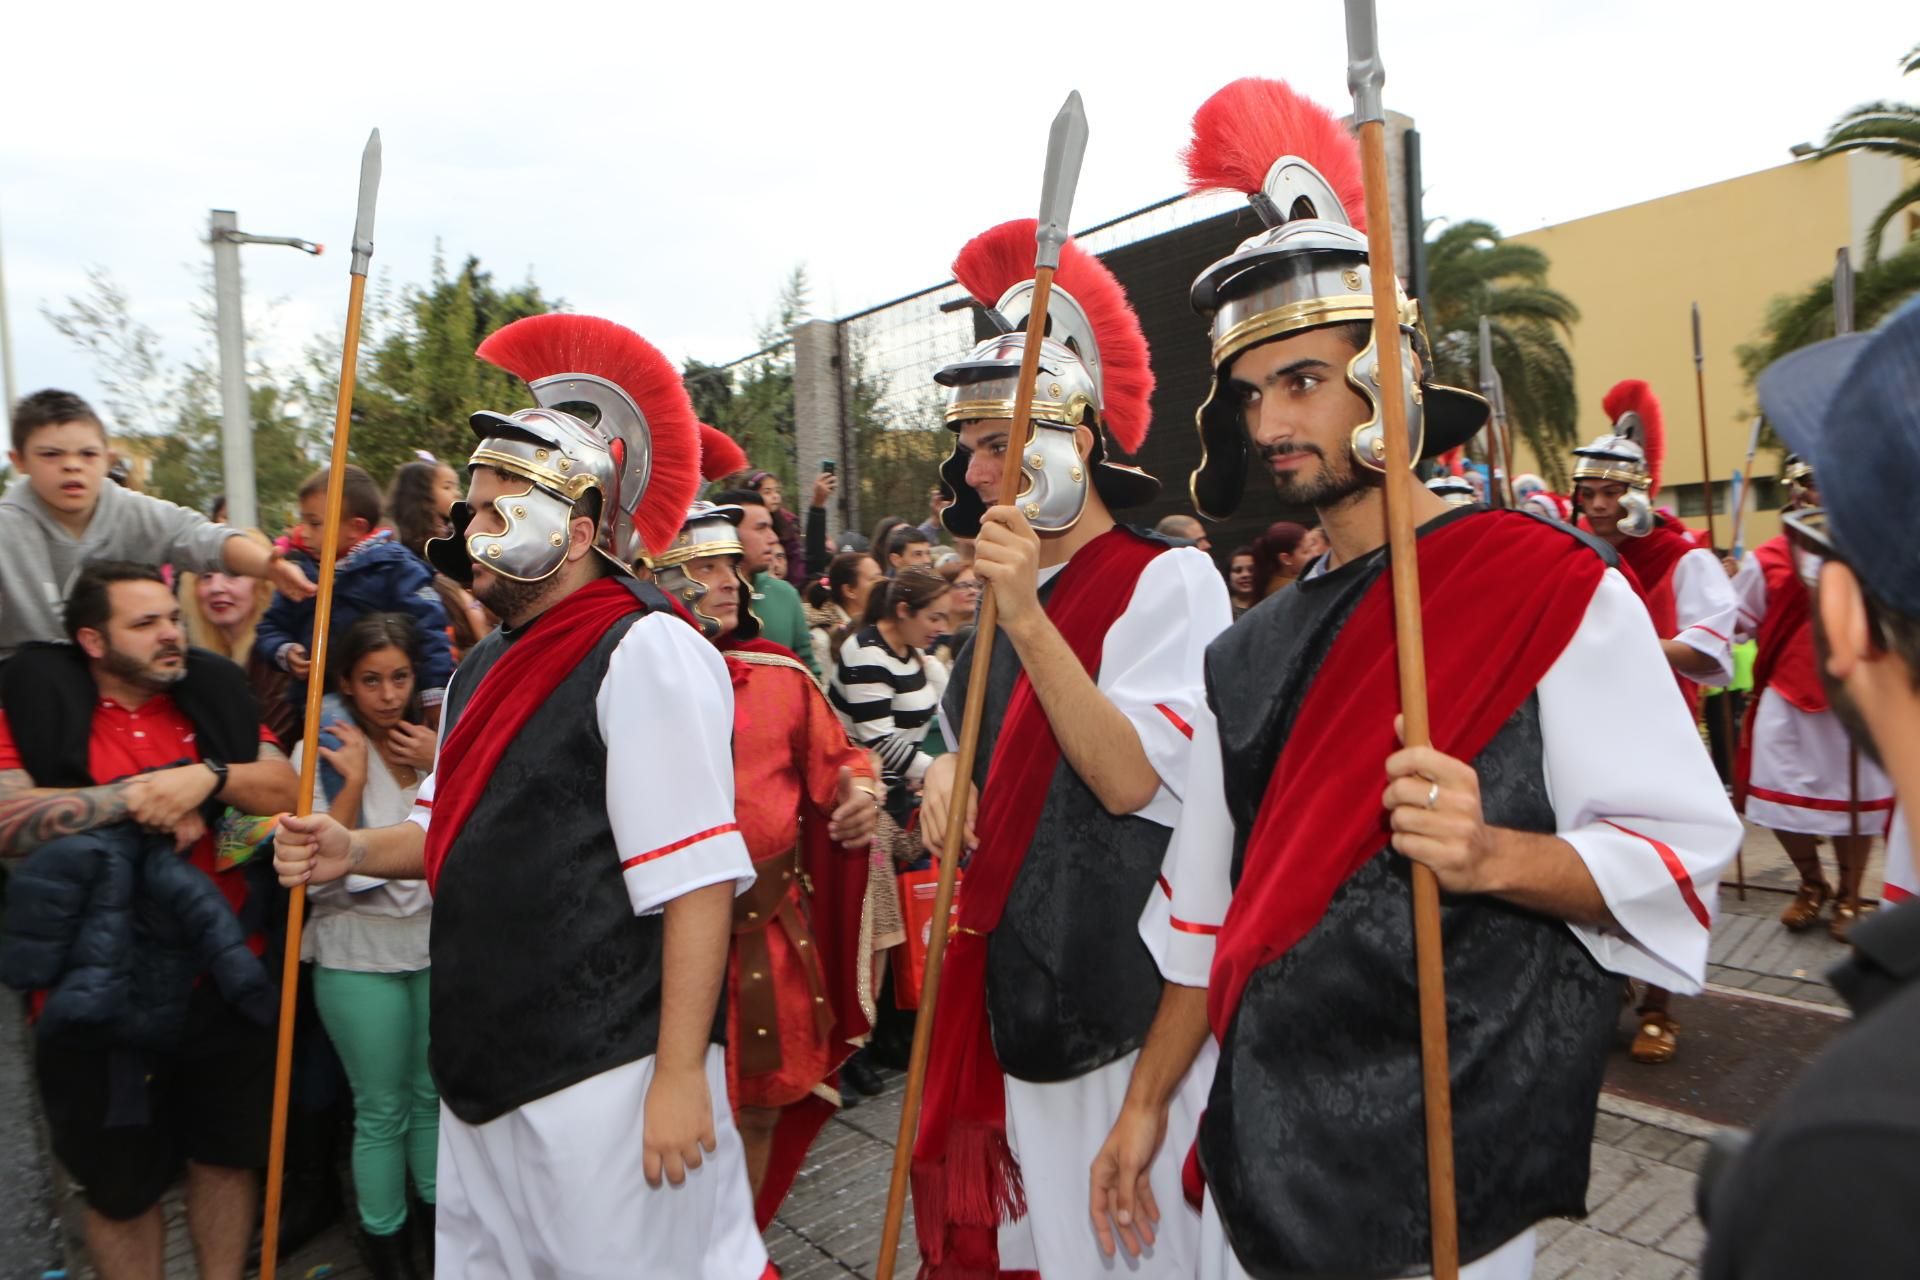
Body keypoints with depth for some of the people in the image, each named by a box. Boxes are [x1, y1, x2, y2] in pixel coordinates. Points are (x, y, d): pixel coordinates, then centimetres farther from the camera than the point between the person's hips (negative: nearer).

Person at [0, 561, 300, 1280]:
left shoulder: (210, 699, 4)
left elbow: (284, 790, -5)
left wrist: (207, 776, -21)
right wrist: (139, 797, -18)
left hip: (221, 982, 3)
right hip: (98, 995, -2)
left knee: (225, 1159, 18)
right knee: (121, 1187, 16)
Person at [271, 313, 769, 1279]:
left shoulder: (647, 652, -16)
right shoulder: (484, 668, 12)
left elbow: (697, 880, -20)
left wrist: (680, 1075, -20)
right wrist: (354, 852, 4)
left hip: (606, 1080, -8)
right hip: (484, 1072, 9)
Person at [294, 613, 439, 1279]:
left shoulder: (436, 741, 3)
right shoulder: (323, 752, -6)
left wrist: (442, 769, -12)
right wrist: (355, 780, -18)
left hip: (439, 939, 3)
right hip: (360, 953, -3)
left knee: (435, 1095, 14)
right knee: (381, 1110, 8)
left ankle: (438, 1212, 33)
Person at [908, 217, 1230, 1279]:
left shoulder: (1169, 578, -12)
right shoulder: (1016, 592, 11)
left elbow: (1129, 778, -21)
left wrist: (1027, 619, -26)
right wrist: (951, 774, -1)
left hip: (1122, 980, -7)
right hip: (1017, 964, 7)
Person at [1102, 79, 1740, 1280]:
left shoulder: (1556, 586, -11)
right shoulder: (1251, 653, 4)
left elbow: (1685, 859, -12)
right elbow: (1212, 907, 9)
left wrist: (1492, 853, -30)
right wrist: (1148, 1100, 11)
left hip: (1447, 1171, -5)